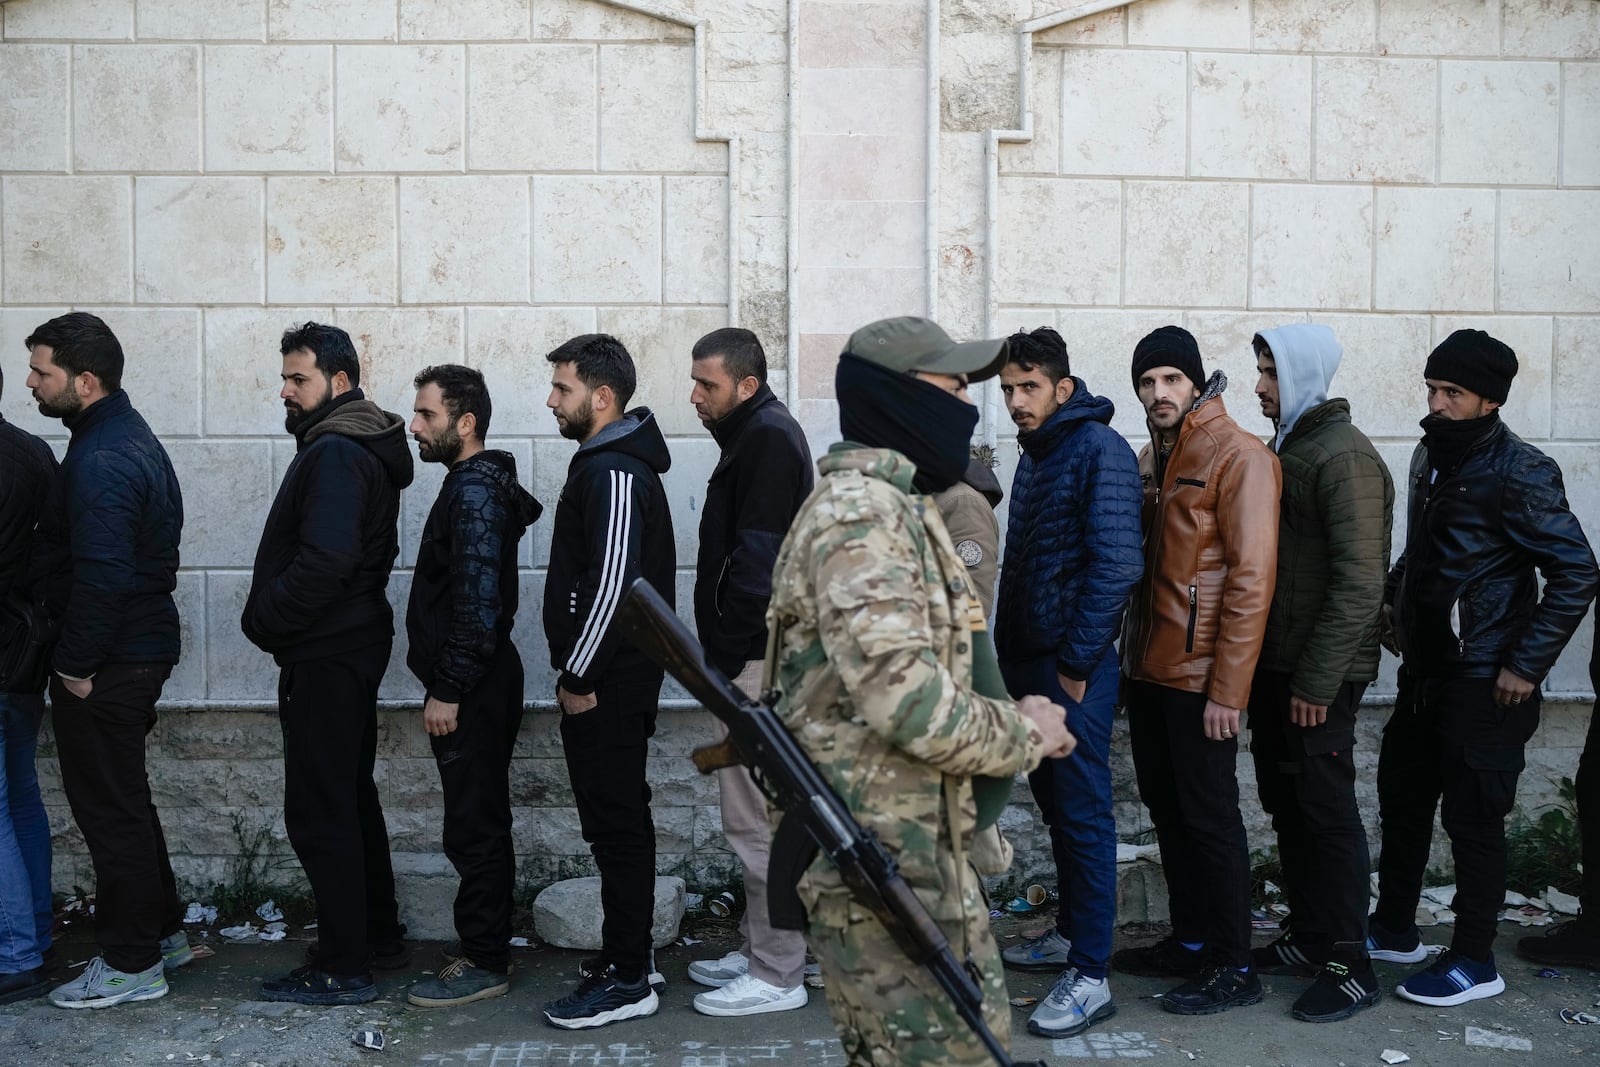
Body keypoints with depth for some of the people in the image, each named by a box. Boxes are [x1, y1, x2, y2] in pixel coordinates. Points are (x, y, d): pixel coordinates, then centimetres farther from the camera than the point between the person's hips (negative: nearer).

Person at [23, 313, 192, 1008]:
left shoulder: (101, 460, -21)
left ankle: (131, 965, 13)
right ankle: (162, 931, 32)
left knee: (110, 809, 1)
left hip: (105, 663, -10)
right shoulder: (131, 436, 12)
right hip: (142, 647, 10)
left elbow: (102, 576, -27)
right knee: (125, 800, 20)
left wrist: (77, 664, -18)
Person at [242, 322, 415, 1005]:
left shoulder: (335, 454, -17)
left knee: (319, 812, -4)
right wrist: (272, 616, 11)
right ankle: (380, 936, 29)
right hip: (354, 643, 11)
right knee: (351, 797, 18)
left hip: (324, 656, -11)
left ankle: (342, 968, 4)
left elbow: (323, 562, -27)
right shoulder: (366, 449, 14)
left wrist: (264, 619, -14)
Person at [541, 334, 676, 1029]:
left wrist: (578, 677, -17)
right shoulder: (606, 462, 16)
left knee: (616, 823, -4)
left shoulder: (615, 473, -16)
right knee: (617, 820, 16)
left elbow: (612, 584, -23)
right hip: (609, 679, 11)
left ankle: (626, 981, 5)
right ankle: (627, 959, 27)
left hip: (606, 684, -11)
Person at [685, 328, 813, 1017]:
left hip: (753, 661, -11)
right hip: (755, 655, 11)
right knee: (760, 813, 17)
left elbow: (754, 562, -21)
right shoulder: (757, 436, 18)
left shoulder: (767, 440, -14)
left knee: (758, 819, -4)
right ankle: (759, 951, 28)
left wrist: (725, 657, -18)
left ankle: (777, 976, 5)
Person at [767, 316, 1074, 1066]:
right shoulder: (860, 512, -19)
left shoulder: (893, 505, 16)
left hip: (909, 843, 10)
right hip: (883, 858, -10)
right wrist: (1023, 736, -10)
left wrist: (1010, 717, 6)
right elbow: (908, 699, -27)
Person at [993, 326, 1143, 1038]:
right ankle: (1070, 933, 32)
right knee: (1053, 800, 17)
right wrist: (1014, 649, 15)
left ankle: (1090, 977, 3)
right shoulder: (1035, 453, 15)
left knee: (1083, 812, -4)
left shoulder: (1099, 450, -13)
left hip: (1074, 666, -9)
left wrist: (1077, 663, -18)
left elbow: (1116, 564, -20)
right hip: (1030, 659, 9)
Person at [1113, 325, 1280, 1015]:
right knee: (1166, 809, 16)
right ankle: (1190, 941, 30)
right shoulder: (1151, 459, 13)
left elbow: (1252, 577, -17)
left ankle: (1233, 968, 13)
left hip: (1200, 678, -8)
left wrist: (1228, 690, -20)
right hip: (1148, 669, 8)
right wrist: (1131, 653, 12)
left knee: (1209, 819, 0)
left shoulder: (1238, 455, -13)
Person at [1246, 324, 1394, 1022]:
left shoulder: (1344, 457, -15)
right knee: (1286, 804, 15)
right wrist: (1271, 665, 13)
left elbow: (1359, 583, -20)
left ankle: (1350, 968, 10)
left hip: (1319, 676, -9)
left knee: (1327, 813, -1)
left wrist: (1317, 681, -20)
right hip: (1275, 666, 9)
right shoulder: (1287, 450, 14)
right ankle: (1307, 938, 28)